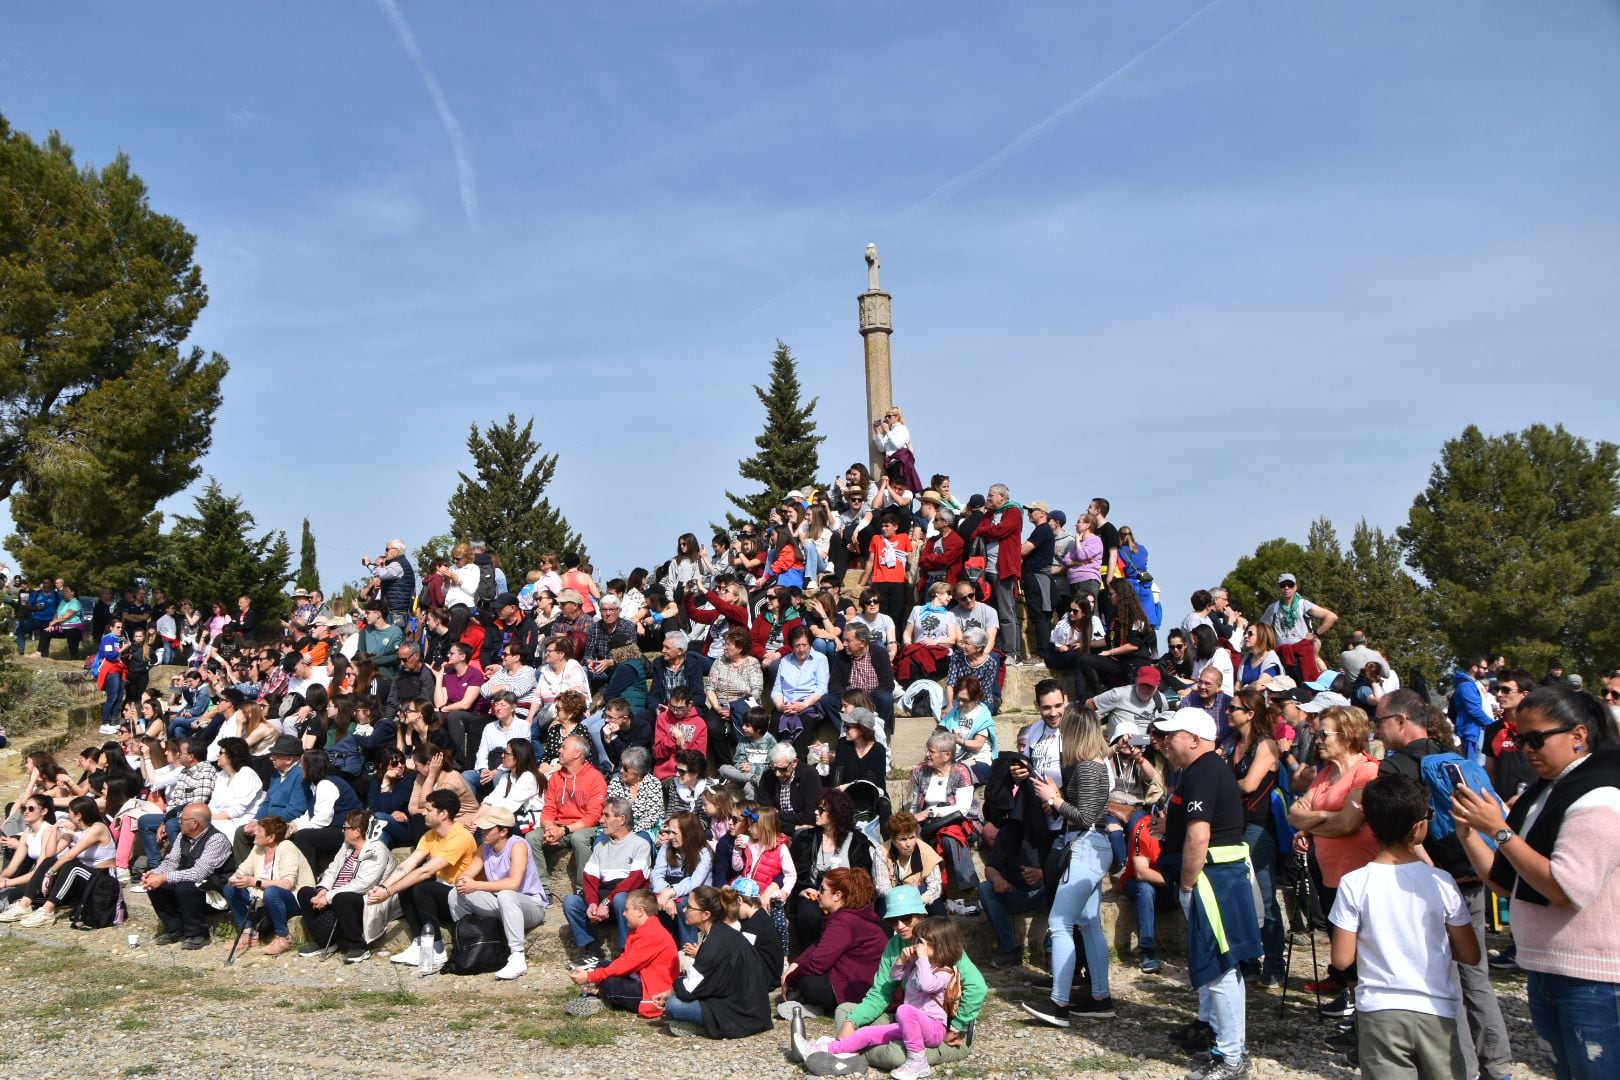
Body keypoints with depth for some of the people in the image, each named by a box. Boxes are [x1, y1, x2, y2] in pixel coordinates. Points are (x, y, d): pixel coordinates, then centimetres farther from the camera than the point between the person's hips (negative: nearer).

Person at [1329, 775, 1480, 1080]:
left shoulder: (1354, 884, -10)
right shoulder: (1441, 882, -7)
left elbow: (1342, 960, -7)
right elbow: (1470, 955, 1)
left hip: (1380, 1012, -1)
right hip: (1436, 1012, 1)